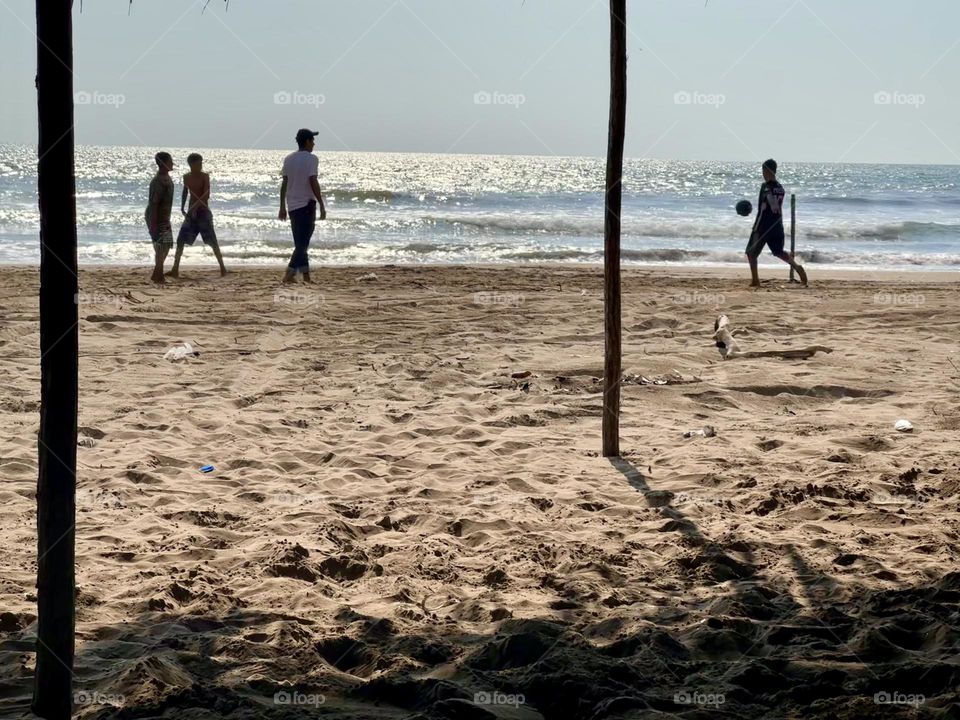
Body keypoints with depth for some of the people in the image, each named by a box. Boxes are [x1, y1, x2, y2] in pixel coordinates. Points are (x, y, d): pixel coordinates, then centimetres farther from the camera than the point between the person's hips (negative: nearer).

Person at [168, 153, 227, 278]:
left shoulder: (204, 176, -9)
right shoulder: (186, 177, 6)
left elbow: (207, 195, -19)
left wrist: (195, 206, -28)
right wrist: (182, 207, 14)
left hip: (203, 212, -5)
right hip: (191, 212, 5)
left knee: (212, 241, -5)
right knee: (180, 240, 1)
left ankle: (223, 268, 3)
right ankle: (175, 270, 5)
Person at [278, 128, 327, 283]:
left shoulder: (288, 159, 10)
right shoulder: (311, 159, -9)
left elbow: (284, 184, 10)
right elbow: (313, 182, -16)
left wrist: (282, 207, 14)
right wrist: (322, 206, -14)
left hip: (292, 205, 7)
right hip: (306, 204, -7)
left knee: (300, 243, 13)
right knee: (303, 243, -5)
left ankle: (306, 276, 15)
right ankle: (289, 273, -17)